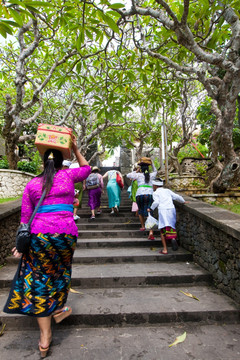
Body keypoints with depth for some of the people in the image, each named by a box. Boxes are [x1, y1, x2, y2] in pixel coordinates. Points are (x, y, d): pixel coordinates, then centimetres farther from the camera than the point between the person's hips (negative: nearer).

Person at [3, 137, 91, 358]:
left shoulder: (32, 184, 11)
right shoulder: (67, 175, 6)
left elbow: (25, 215, 8)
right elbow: (87, 169, 25)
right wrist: (75, 149, 30)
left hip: (39, 234, 1)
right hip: (66, 232, 0)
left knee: (38, 281, 11)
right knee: (60, 271, 26)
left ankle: (45, 337, 18)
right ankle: (59, 308, 38)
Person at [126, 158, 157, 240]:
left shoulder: (138, 175, 9)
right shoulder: (151, 175, 16)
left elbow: (128, 175, 22)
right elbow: (155, 171, 40)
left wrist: (136, 171, 25)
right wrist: (152, 163, 32)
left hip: (140, 194, -1)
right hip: (149, 195, 1)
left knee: (140, 211, 23)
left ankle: (143, 226, 31)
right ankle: (151, 232, -15)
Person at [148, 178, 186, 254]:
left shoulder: (155, 193, 11)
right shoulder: (167, 190, 22)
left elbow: (156, 202, -5)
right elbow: (177, 197, 18)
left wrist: (151, 208, 6)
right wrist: (183, 202, 33)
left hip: (163, 210, -4)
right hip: (172, 209, 4)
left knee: (162, 230, 1)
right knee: (171, 227, 13)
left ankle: (165, 249, -3)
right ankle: (173, 238, -18)